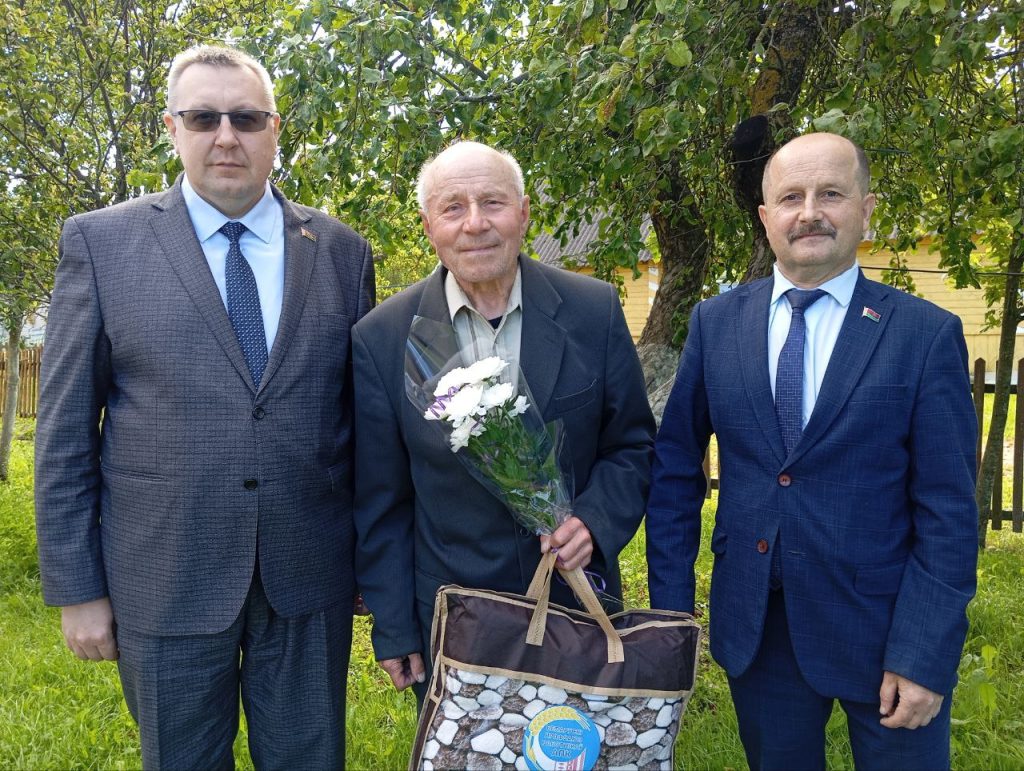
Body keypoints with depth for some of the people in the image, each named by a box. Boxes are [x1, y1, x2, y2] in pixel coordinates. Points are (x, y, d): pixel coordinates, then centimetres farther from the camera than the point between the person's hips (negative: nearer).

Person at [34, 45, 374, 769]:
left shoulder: (342, 249, 2)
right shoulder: (101, 241, -2)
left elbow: (365, 411, 6)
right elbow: (64, 431, -1)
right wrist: (76, 589, -2)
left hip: (311, 578, 2)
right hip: (166, 584, -1)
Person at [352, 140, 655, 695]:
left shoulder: (594, 311, -9)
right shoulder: (381, 338, -10)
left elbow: (632, 446, 1)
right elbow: (381, 503, -3)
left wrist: (594, 520, -18)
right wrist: (393, 629, -1)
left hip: (578, 602, 1)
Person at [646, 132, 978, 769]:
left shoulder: (928, 334, -8)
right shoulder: (716, 323, -1)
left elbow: (949, 512, -8)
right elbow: (675, 468, 4)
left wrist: (924, 658, -12)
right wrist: (671, 608, 2)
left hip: (882, 630, -2)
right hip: (755, 628, 3)